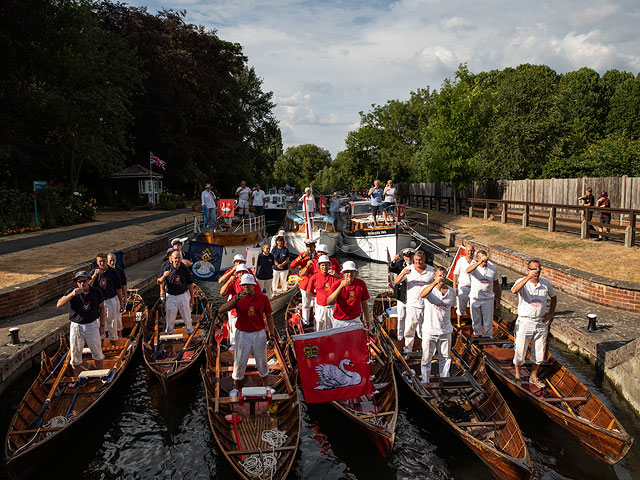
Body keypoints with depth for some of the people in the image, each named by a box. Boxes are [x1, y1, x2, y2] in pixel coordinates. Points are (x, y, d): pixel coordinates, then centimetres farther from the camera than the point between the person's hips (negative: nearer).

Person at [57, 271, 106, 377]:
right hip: (76, 326, -1)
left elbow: (102, 308, 7)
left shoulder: (97, 292, -4)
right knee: (75, 355, 8)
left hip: (92, 325, 1)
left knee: (98, 354, 11)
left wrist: (102, 325, 6)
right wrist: (72, 294, -33)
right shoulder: (71, 292, -9)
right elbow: (59, 304, -21)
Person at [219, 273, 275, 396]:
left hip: (259, 334, 1)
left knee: (262, 361, 13)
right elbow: (221, 310, -21)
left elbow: (269, 316, 5)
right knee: (239, 361, 6)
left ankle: (265, 385, 33)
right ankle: (236, 387, 26)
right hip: (243, 334, -1)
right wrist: (236, 299, -32)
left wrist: (271, 333, 0)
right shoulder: (238, 298, -8)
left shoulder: (263, 298, -5)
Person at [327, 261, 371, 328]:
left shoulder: (361, 284, -2)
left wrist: (367, 320, 8)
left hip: (355, 321, 1)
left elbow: (364, 303, 7)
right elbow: (329, 302, -21)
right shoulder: (337, 284, -7)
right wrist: (340, 287, -29)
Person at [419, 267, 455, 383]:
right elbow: (422, 295, -33)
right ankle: (425, 381, 20)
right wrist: (435, 283, -46)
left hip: (446, 331, 4)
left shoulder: (451, 291, 5)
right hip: (429, 330, -3)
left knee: (445, 357, 14)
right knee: (426, 358, 6)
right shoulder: (429, 288, -9)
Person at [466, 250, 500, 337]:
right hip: (475, 298, -1)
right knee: (476, 319, 14)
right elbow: (468, 270, -40)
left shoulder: (493, 268, -4)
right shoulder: (474, 266, -13)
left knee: (488, 320, 8)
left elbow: (496, 284, 9)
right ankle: (478, 335, 35)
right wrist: (479, 263, -52)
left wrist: (498, 298, 13)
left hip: (488, 299, 1)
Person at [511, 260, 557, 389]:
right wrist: (528, 277, -41)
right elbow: (514, 291, -34)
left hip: (541, 323, 4)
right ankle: (517, 376, 24)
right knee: (520, 351, 4)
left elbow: (553, 297, 21)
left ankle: (533, 376, 32)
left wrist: (551, 313, 9)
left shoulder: (546, 283, 3)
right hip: (525, 323, -4)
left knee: (539, 353, 13)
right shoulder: (522, 282, -10)